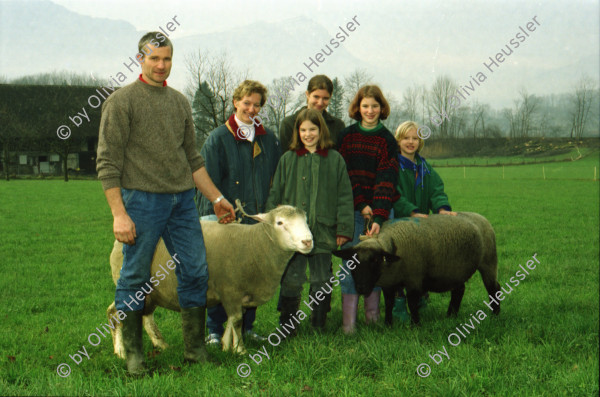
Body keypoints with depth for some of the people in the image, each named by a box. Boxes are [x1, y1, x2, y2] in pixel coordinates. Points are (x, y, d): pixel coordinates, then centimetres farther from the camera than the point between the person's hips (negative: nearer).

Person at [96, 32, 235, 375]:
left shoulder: (180, 102, 15)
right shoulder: (121, 102, -3)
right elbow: (108, 163, -7)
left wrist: (216, 197, 18)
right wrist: (119, 214, -14)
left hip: (183, 201, 5)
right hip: (142, 200, -5)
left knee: (196, 272, 2)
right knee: (136, 279, 1)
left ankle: (196, 348, 13)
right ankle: (134, 353, 12)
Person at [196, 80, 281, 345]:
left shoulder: (269, 139, 13)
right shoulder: (218, 138, 1)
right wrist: (210, 214, -13)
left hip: (259, 219, 4)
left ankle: (246, 327, 18)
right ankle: (215, 330, 5)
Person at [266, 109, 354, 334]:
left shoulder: (335, 160, 5)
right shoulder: (288, 159, 7)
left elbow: (344, 197, 5)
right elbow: (275, 195, 10)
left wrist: (344, 228, -1)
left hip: (323, 231, 0)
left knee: (322, 281, 8)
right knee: (291, 280, 2)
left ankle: (319, 324, 20)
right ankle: (287, 325, 13)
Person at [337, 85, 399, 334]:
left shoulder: (387, 140, 3)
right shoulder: (347, 136, 4)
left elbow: (387, 180, -5)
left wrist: (379, 217, -15)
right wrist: (361, 205, -10)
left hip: (380, 209, 1)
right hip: (352, 210, -1)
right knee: (351, 262, -5)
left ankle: (373, 315, 13)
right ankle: (348, 322, -4)